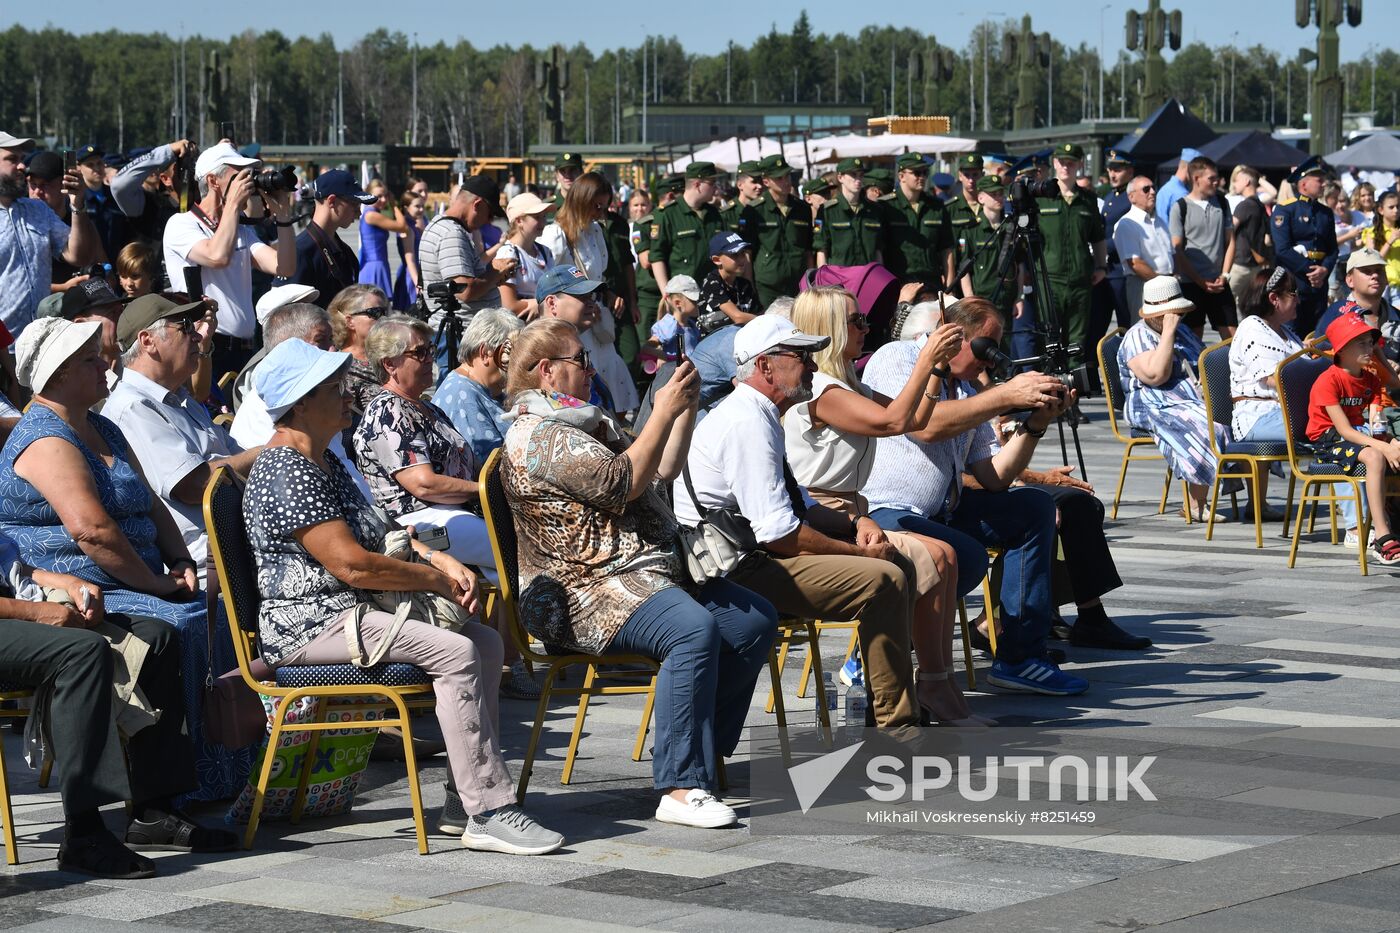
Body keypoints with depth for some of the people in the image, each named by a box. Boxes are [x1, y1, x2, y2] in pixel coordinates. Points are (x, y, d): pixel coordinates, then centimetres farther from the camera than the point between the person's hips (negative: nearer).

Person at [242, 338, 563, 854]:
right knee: (455, 651, -25)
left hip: (348, 612, 11)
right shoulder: (286, 472, -16)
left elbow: (377, 532, 25)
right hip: (308, 625, -11)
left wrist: (439, 558, 7)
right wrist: (435, 580, -11)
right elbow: (352, 564, -22)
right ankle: (488, 813, -26)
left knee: (486, 640, 1)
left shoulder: (324, 462, 18)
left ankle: (465, 793, -1)